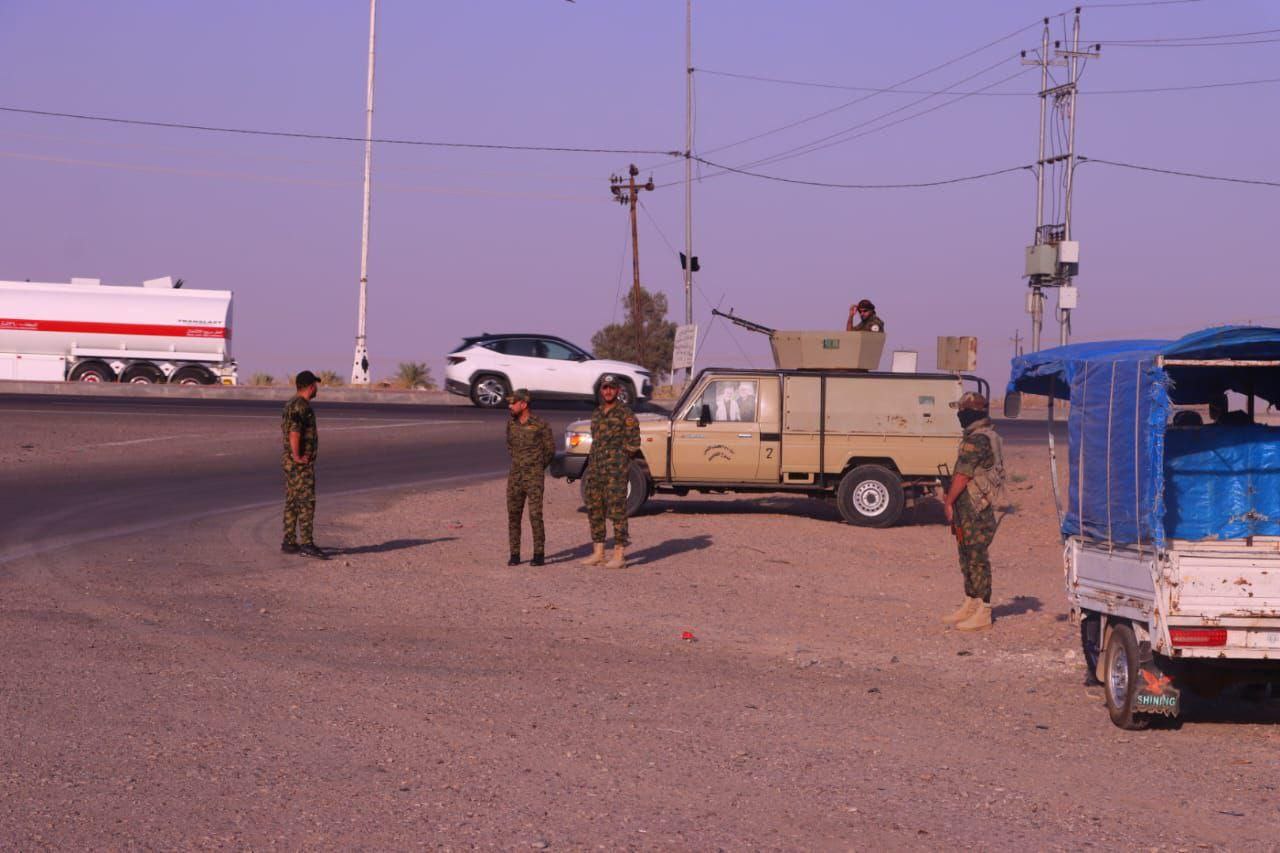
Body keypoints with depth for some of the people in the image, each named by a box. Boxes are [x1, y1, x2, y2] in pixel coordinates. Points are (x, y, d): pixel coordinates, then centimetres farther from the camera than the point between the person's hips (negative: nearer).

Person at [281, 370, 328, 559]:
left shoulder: (291, 404, 15)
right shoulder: (301, 406, -17)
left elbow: (284, 427, 28)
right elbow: (294, 431, -27)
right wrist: (297, 456, -22)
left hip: (290, 462, 10)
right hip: (301, 464, -10)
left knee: (292, 503, 12)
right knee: (307, 503, -10)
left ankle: (289, 543, 15)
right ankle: (307, 544, -13)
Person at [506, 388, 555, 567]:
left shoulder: (541, 425, -10)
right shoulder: (511, 424, 5)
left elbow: (550, 449, 3)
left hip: (534, 478, -5)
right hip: (515, 477, 5)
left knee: (535, 516, -8)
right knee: (513, 516, 3)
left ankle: (539, 554, 1)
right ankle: (514, 555, 9)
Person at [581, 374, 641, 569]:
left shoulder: (625, 414, -5)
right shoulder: (596, 414, 16)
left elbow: (634, 445, -5)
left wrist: (616, 456, -1)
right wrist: (594, 461, 13)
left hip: (616, 469, -7)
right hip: (595, 468, 7)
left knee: (616, 510, -8)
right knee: (594, 509, 7)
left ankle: (619, 555, -6)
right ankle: (598, 553, 14)